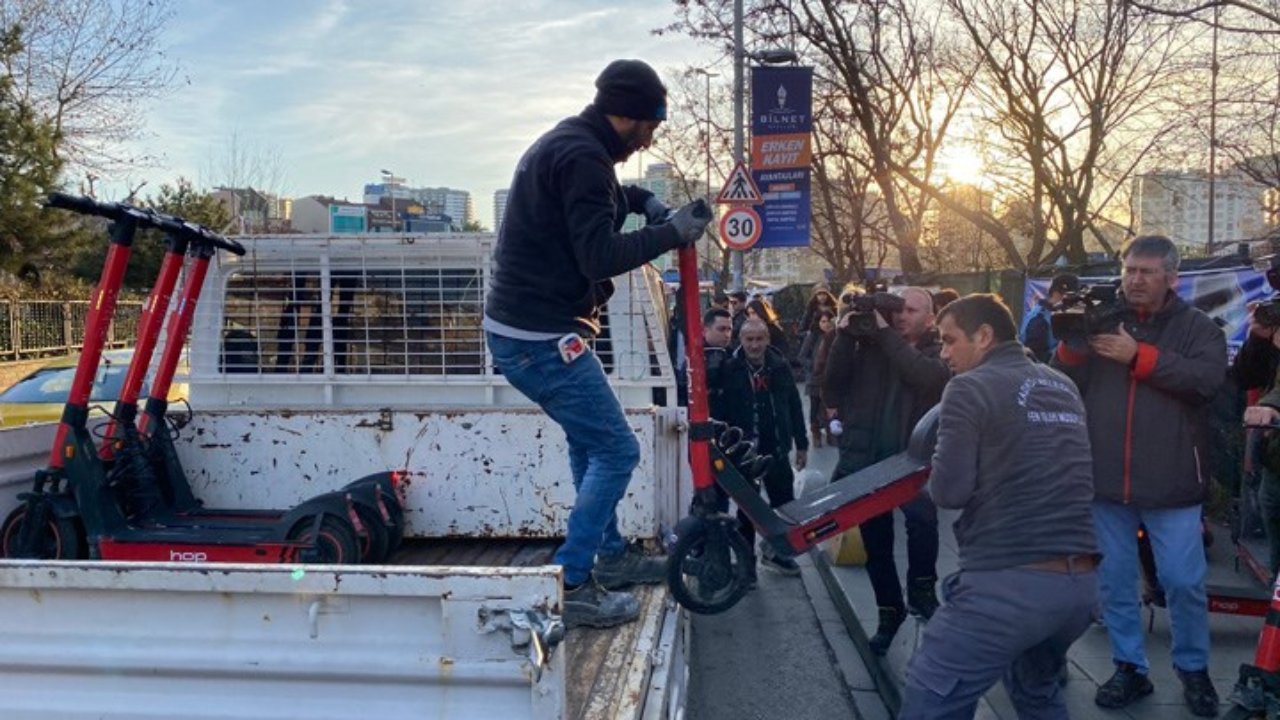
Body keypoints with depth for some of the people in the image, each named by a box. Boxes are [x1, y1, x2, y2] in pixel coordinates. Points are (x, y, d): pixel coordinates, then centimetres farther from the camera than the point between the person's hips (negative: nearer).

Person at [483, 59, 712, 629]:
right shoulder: (582, 156, -18)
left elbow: (590, 200, 36)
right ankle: (570, 586, 0)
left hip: (521, 329, 11)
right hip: (540, 338, -11)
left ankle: (610, 556, 36)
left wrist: (641, 200, 17)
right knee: (616, 451, -5)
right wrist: (672, 232, -13)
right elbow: (601, 256, -23)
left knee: (591, 441, 23)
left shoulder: (563, 144, 15)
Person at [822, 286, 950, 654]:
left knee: (922, 516, -32)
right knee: (876, 544, 13)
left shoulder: (938, 352, 2)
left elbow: (926, 376, -21)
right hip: (865, 459, 3)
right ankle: (889, 610, 35)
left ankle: (921, 588, -8)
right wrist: (844, 337, -12)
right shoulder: (869, 345, 7)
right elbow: (833, 387, -3)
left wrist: (886, 333, -19)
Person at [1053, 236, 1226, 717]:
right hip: (1106, 482, 2)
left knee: (1184, 583, 4)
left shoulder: (1196, 327, 3)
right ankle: (1129, 668, 25)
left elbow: (1208, 379, -15)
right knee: (1115, 582, 11)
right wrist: (1071, 346, -15)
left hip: (1170, 485, -2)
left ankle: (1193, 668, 26)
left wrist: (1139, 356, -20)